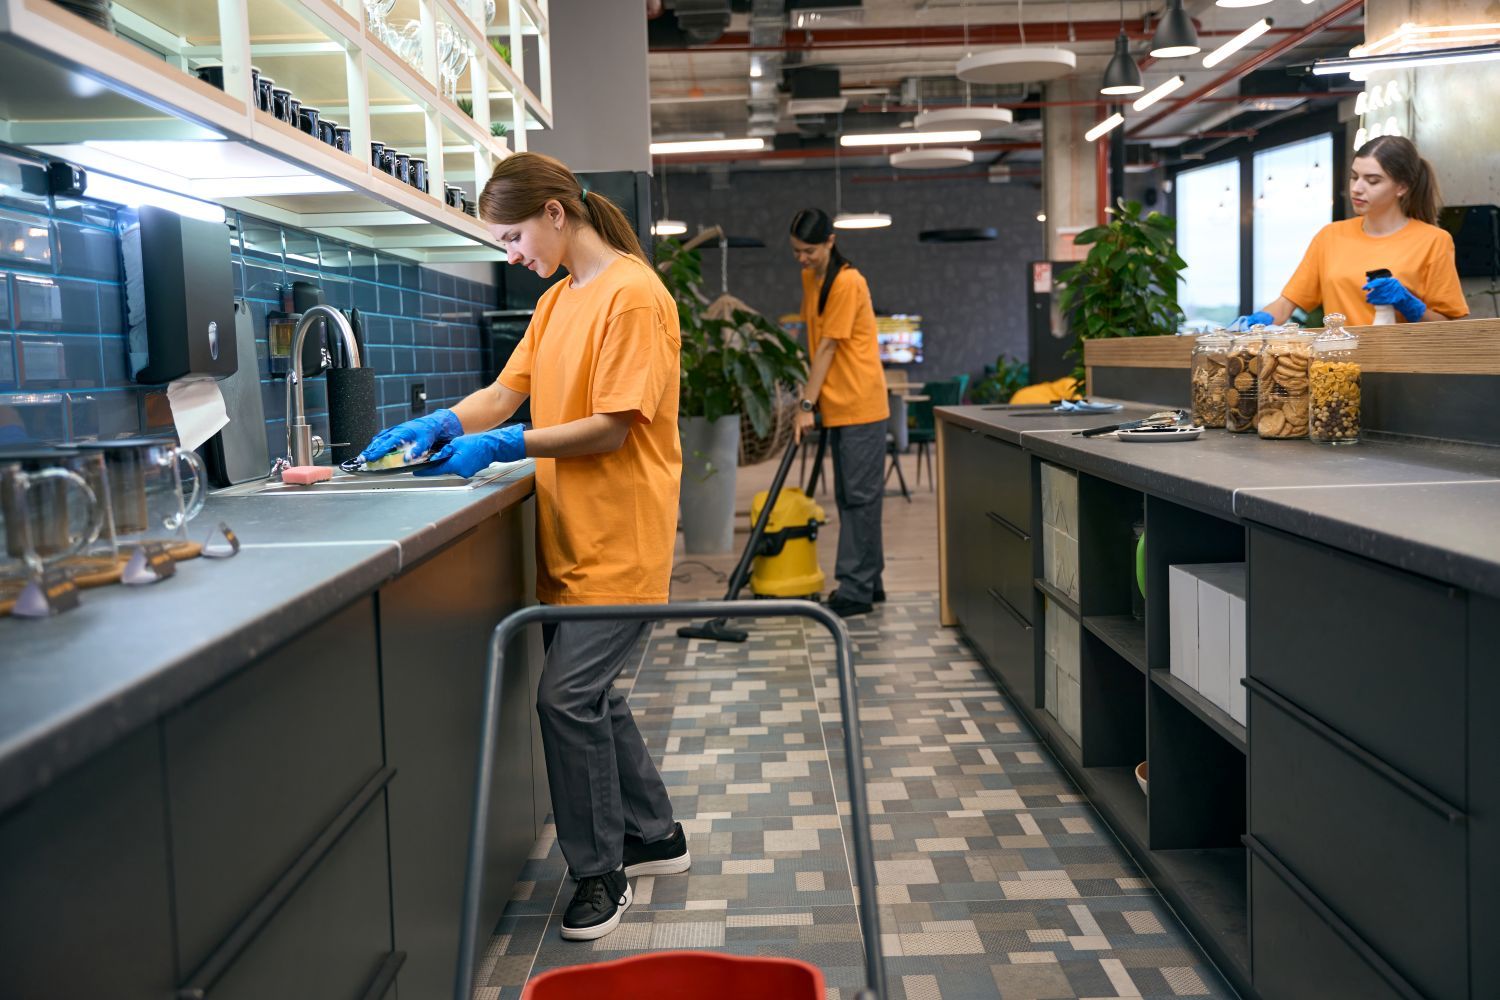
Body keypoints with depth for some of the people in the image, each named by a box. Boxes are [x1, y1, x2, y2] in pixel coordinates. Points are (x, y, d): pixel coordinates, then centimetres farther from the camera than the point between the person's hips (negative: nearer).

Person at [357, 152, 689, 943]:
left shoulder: (631, 294, -14)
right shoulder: (556, 300, 15)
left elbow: (612, 428, -19)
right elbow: (505, 393, 12)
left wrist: (499, 447, -21)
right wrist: (434, 426, -5)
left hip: (618, 543, -9)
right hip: (572, 539, 9)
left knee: (569, 697, -9)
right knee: (589, 693, 15)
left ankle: (601, 871, 9)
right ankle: (654, 836, 33)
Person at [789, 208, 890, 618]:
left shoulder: (848, 282, -15)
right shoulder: (809, 277, 12)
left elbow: (828, 347, -16)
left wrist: (807, 404, -15)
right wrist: (812, 395, 11)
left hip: (860, 404, -9)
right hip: (837, 405, 9)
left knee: (859, 496, -6)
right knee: (850, 496, 11)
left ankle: (856, 590, -3)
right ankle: (869, 581, 19)